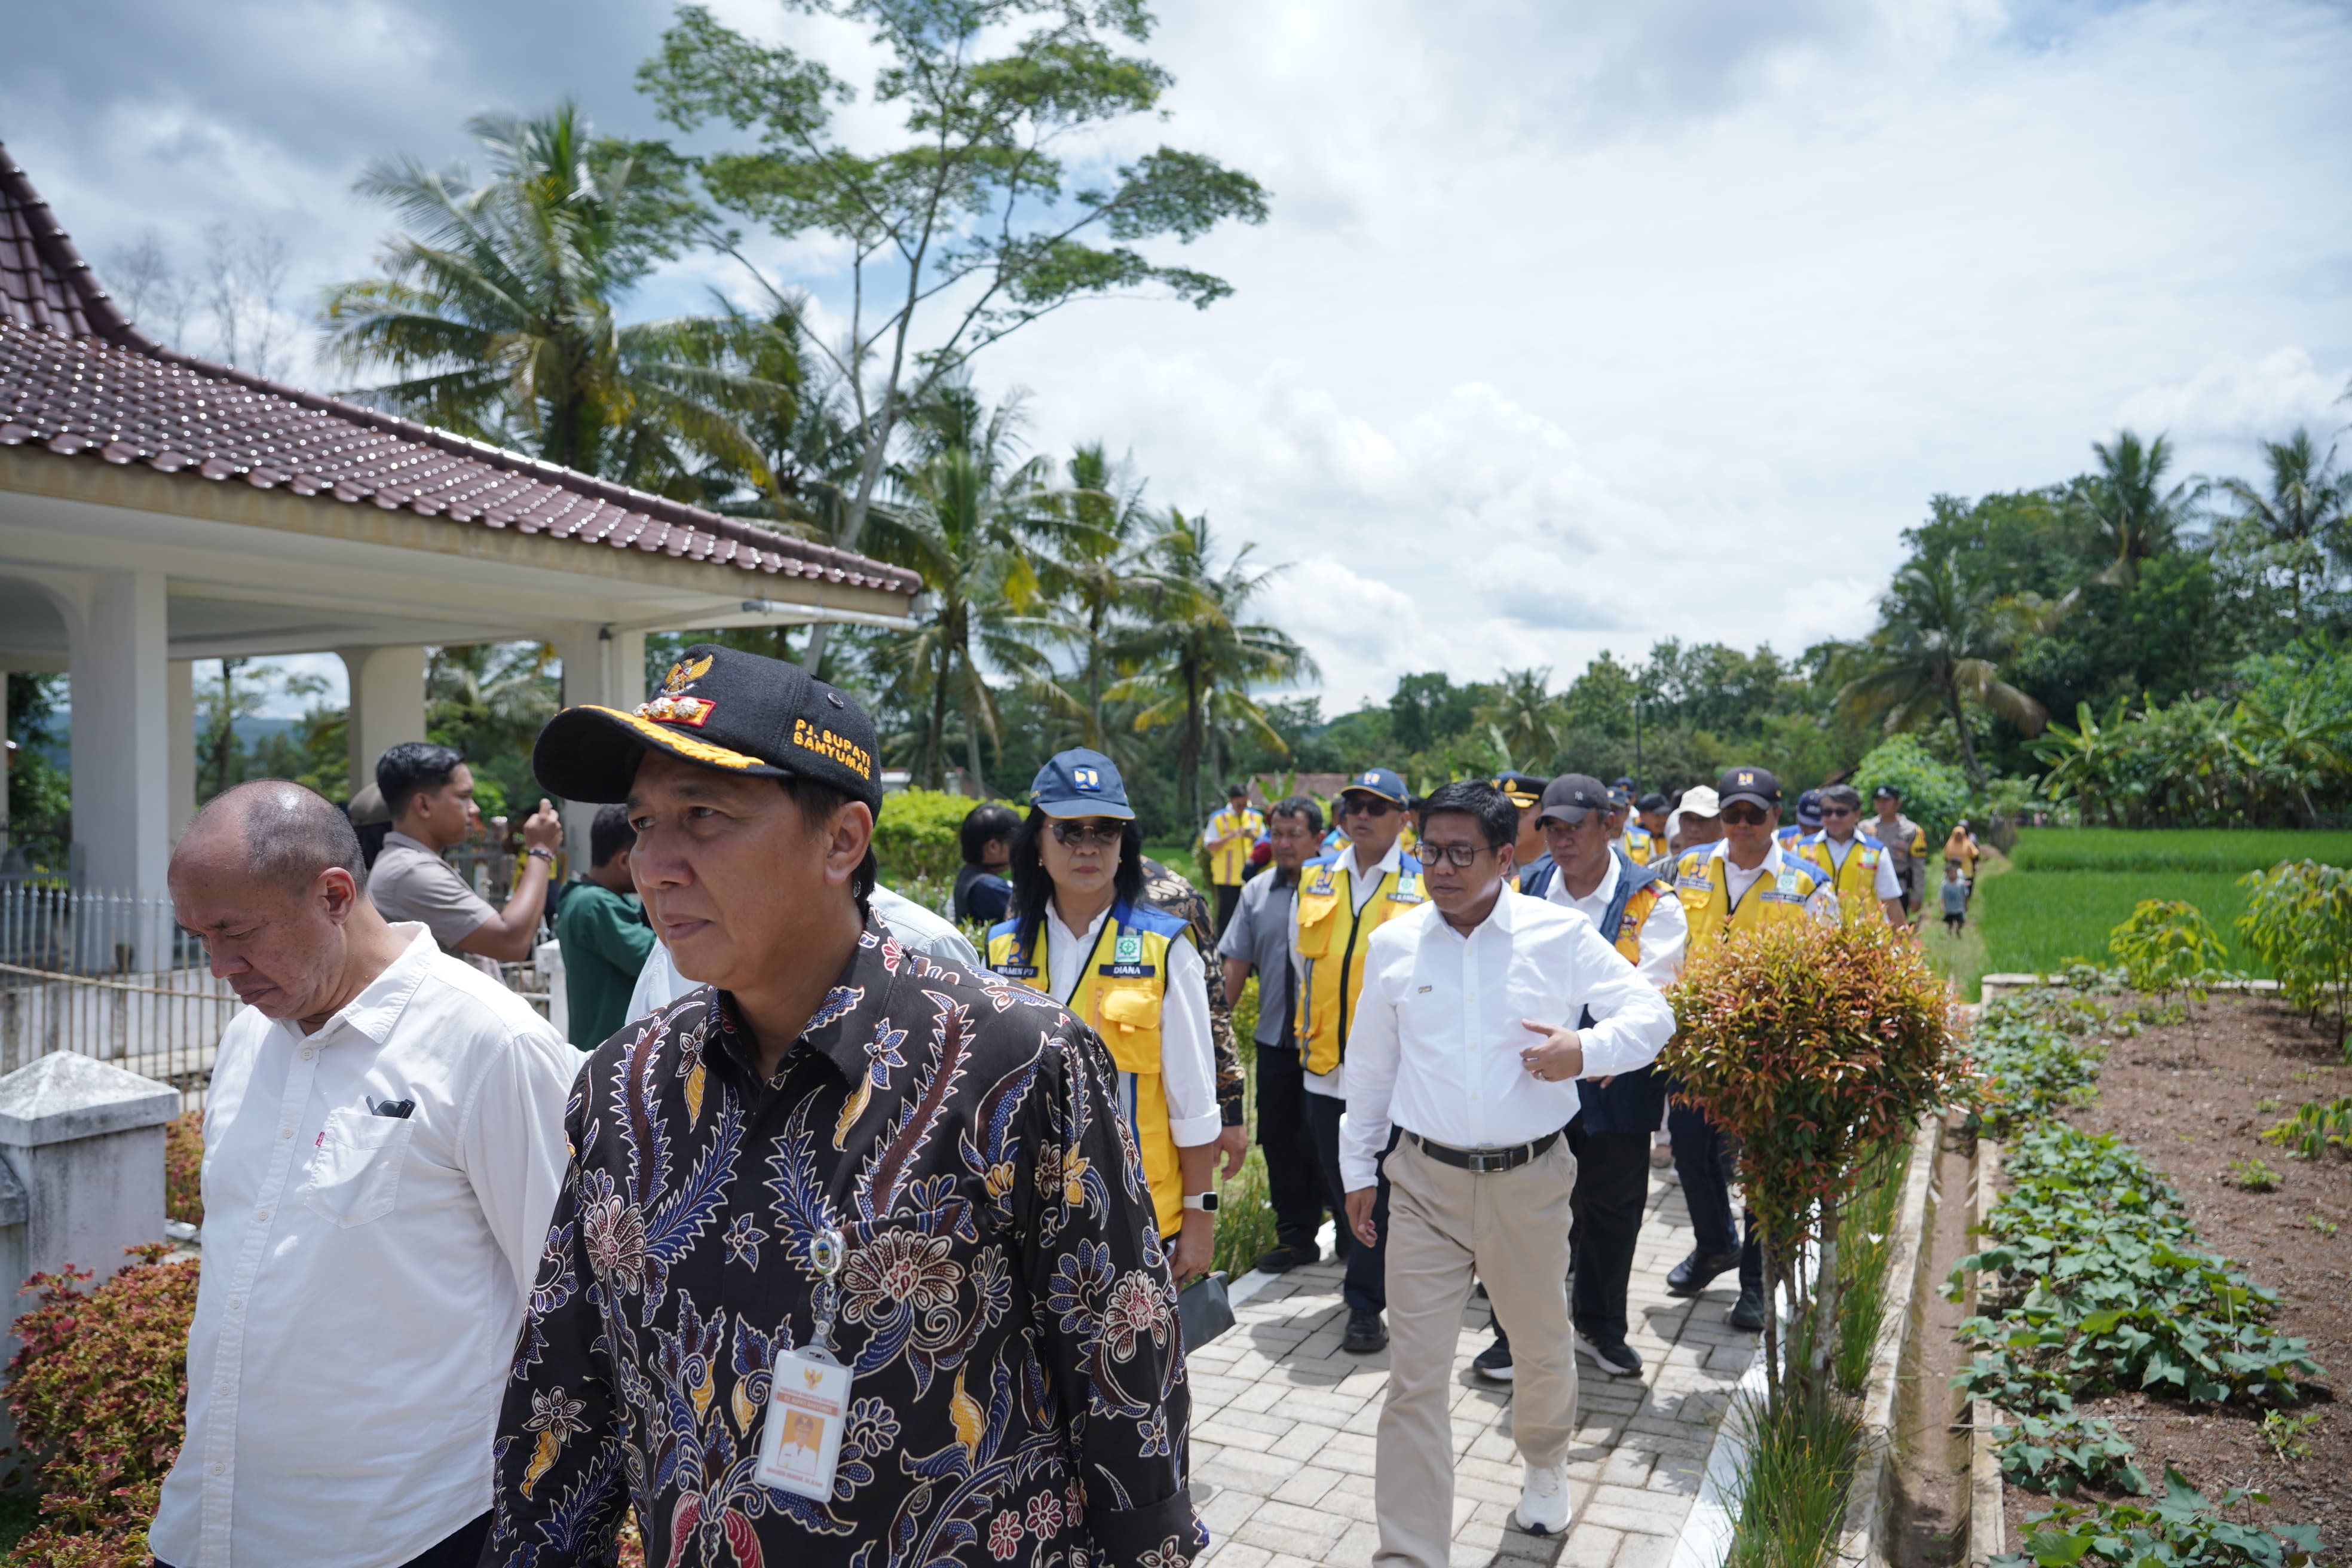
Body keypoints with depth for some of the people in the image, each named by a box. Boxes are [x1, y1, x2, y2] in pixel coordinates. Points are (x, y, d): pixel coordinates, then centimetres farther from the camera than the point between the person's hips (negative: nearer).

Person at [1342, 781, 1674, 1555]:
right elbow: (1369, 1067, 9)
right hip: (1424, 1181, 0)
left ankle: (1543, 1467, 52)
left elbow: (1651, 1013, 0)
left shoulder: (1561, 935, -6)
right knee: (1415, 1376, -1)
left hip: (1530, 1180, 0)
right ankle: (1409, 1553, 12)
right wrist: (1359, 1169, 12)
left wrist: (1587, 1047, -20)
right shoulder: (1392, 945, -1)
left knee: (1543, 1348, 21)